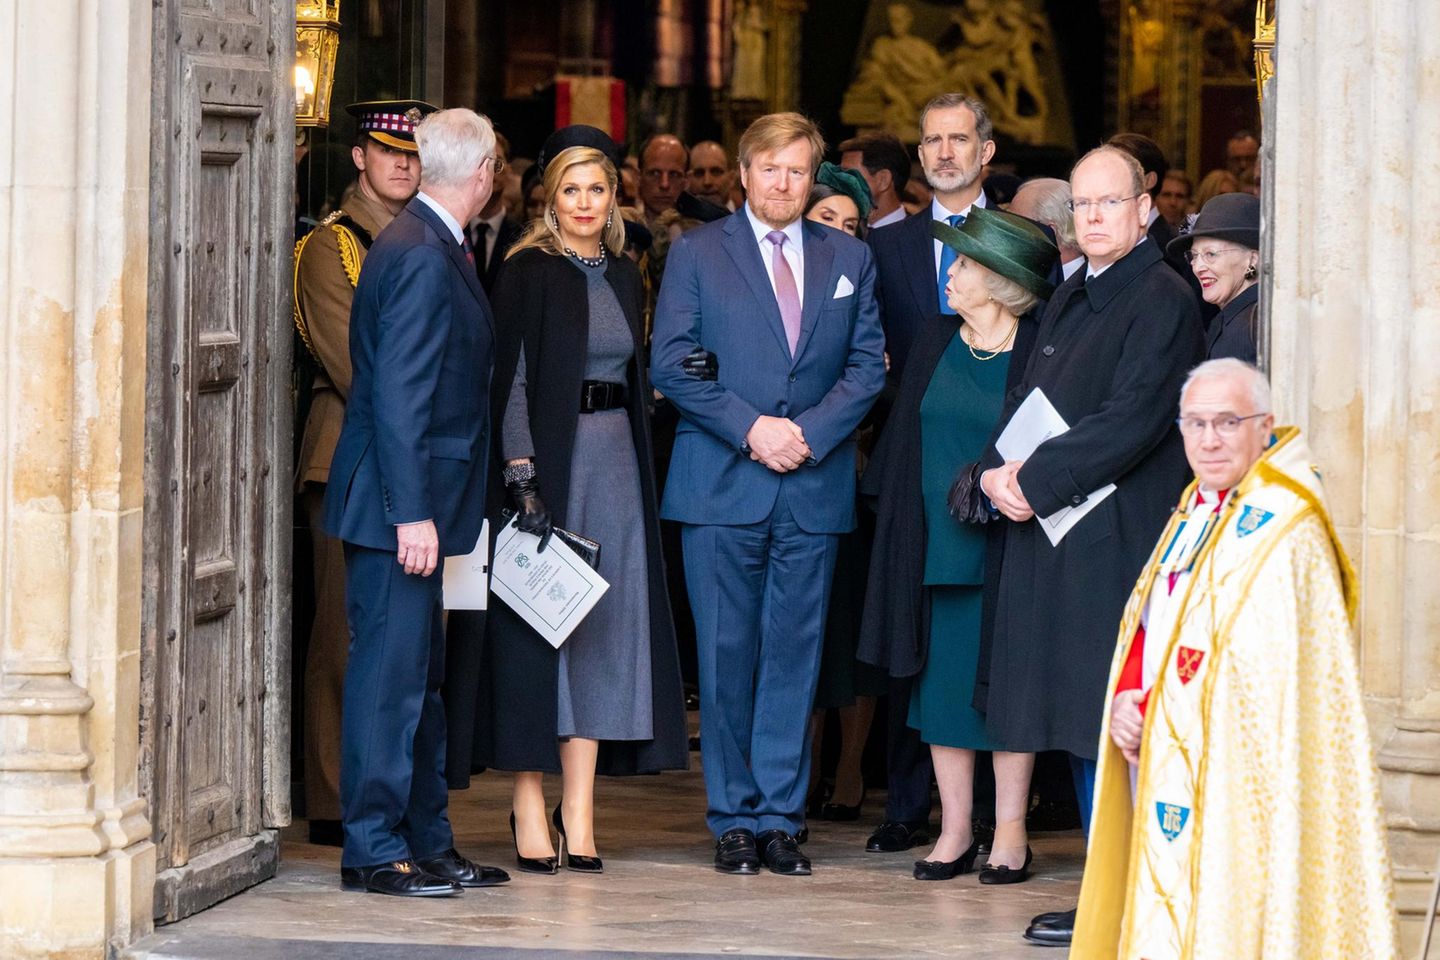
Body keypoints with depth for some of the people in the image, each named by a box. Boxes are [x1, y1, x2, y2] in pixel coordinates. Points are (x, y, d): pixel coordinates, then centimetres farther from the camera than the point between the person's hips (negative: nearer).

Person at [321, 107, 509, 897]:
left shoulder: (438, 250, 14)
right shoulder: (420, 257, -17)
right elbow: (397, 395, -21)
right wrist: (412, 512, -23)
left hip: (412, 503, 10)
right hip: (398, 504, -10)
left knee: (419, 675, 14)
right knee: (391, 672, -5)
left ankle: (427, 841, 21)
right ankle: (373, 850, -1)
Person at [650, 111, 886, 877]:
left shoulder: (849, 259, 12)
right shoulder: (697, 253, 5)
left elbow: (868, 365, 7)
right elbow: (670, 362, -2)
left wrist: (809, 432, -8)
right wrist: (750, 429, -12)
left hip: (814, 488, 2)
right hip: (721, 485, -2)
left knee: (795, 654, 1)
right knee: (727, 656, -1)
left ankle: (779, 817, 6)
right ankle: (733, 819, 6)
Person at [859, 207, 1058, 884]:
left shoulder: (1038, 350, -6)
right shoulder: (936, 340, 8)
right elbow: (906, 435, 12)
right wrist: (897, 516, 7)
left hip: (1003, 546, -4)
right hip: (937, 542, 4)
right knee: (944, 680, 5)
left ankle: (1010, 834, 7)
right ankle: (955, 830, 11)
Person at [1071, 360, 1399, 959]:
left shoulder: (1286, 532, -14)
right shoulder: (1194, 512, 13)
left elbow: (1258, 671, -19)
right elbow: (1144, 630, 16)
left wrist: (1152, 712, -14)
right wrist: (1126, 702, -3)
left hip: (1233, 773, -8)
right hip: (1164, 762, 8)